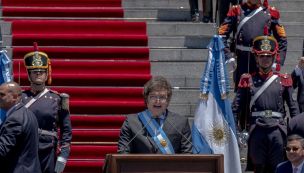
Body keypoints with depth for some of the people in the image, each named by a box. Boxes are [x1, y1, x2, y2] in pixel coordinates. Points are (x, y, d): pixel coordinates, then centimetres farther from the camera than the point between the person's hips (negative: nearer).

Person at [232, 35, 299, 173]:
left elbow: (293, 106, 10)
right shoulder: (248, 81, 8)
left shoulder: (283, 80, 11)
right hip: (257, 129, -1)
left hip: (277, 129, 1)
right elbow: (236, 107, 7)